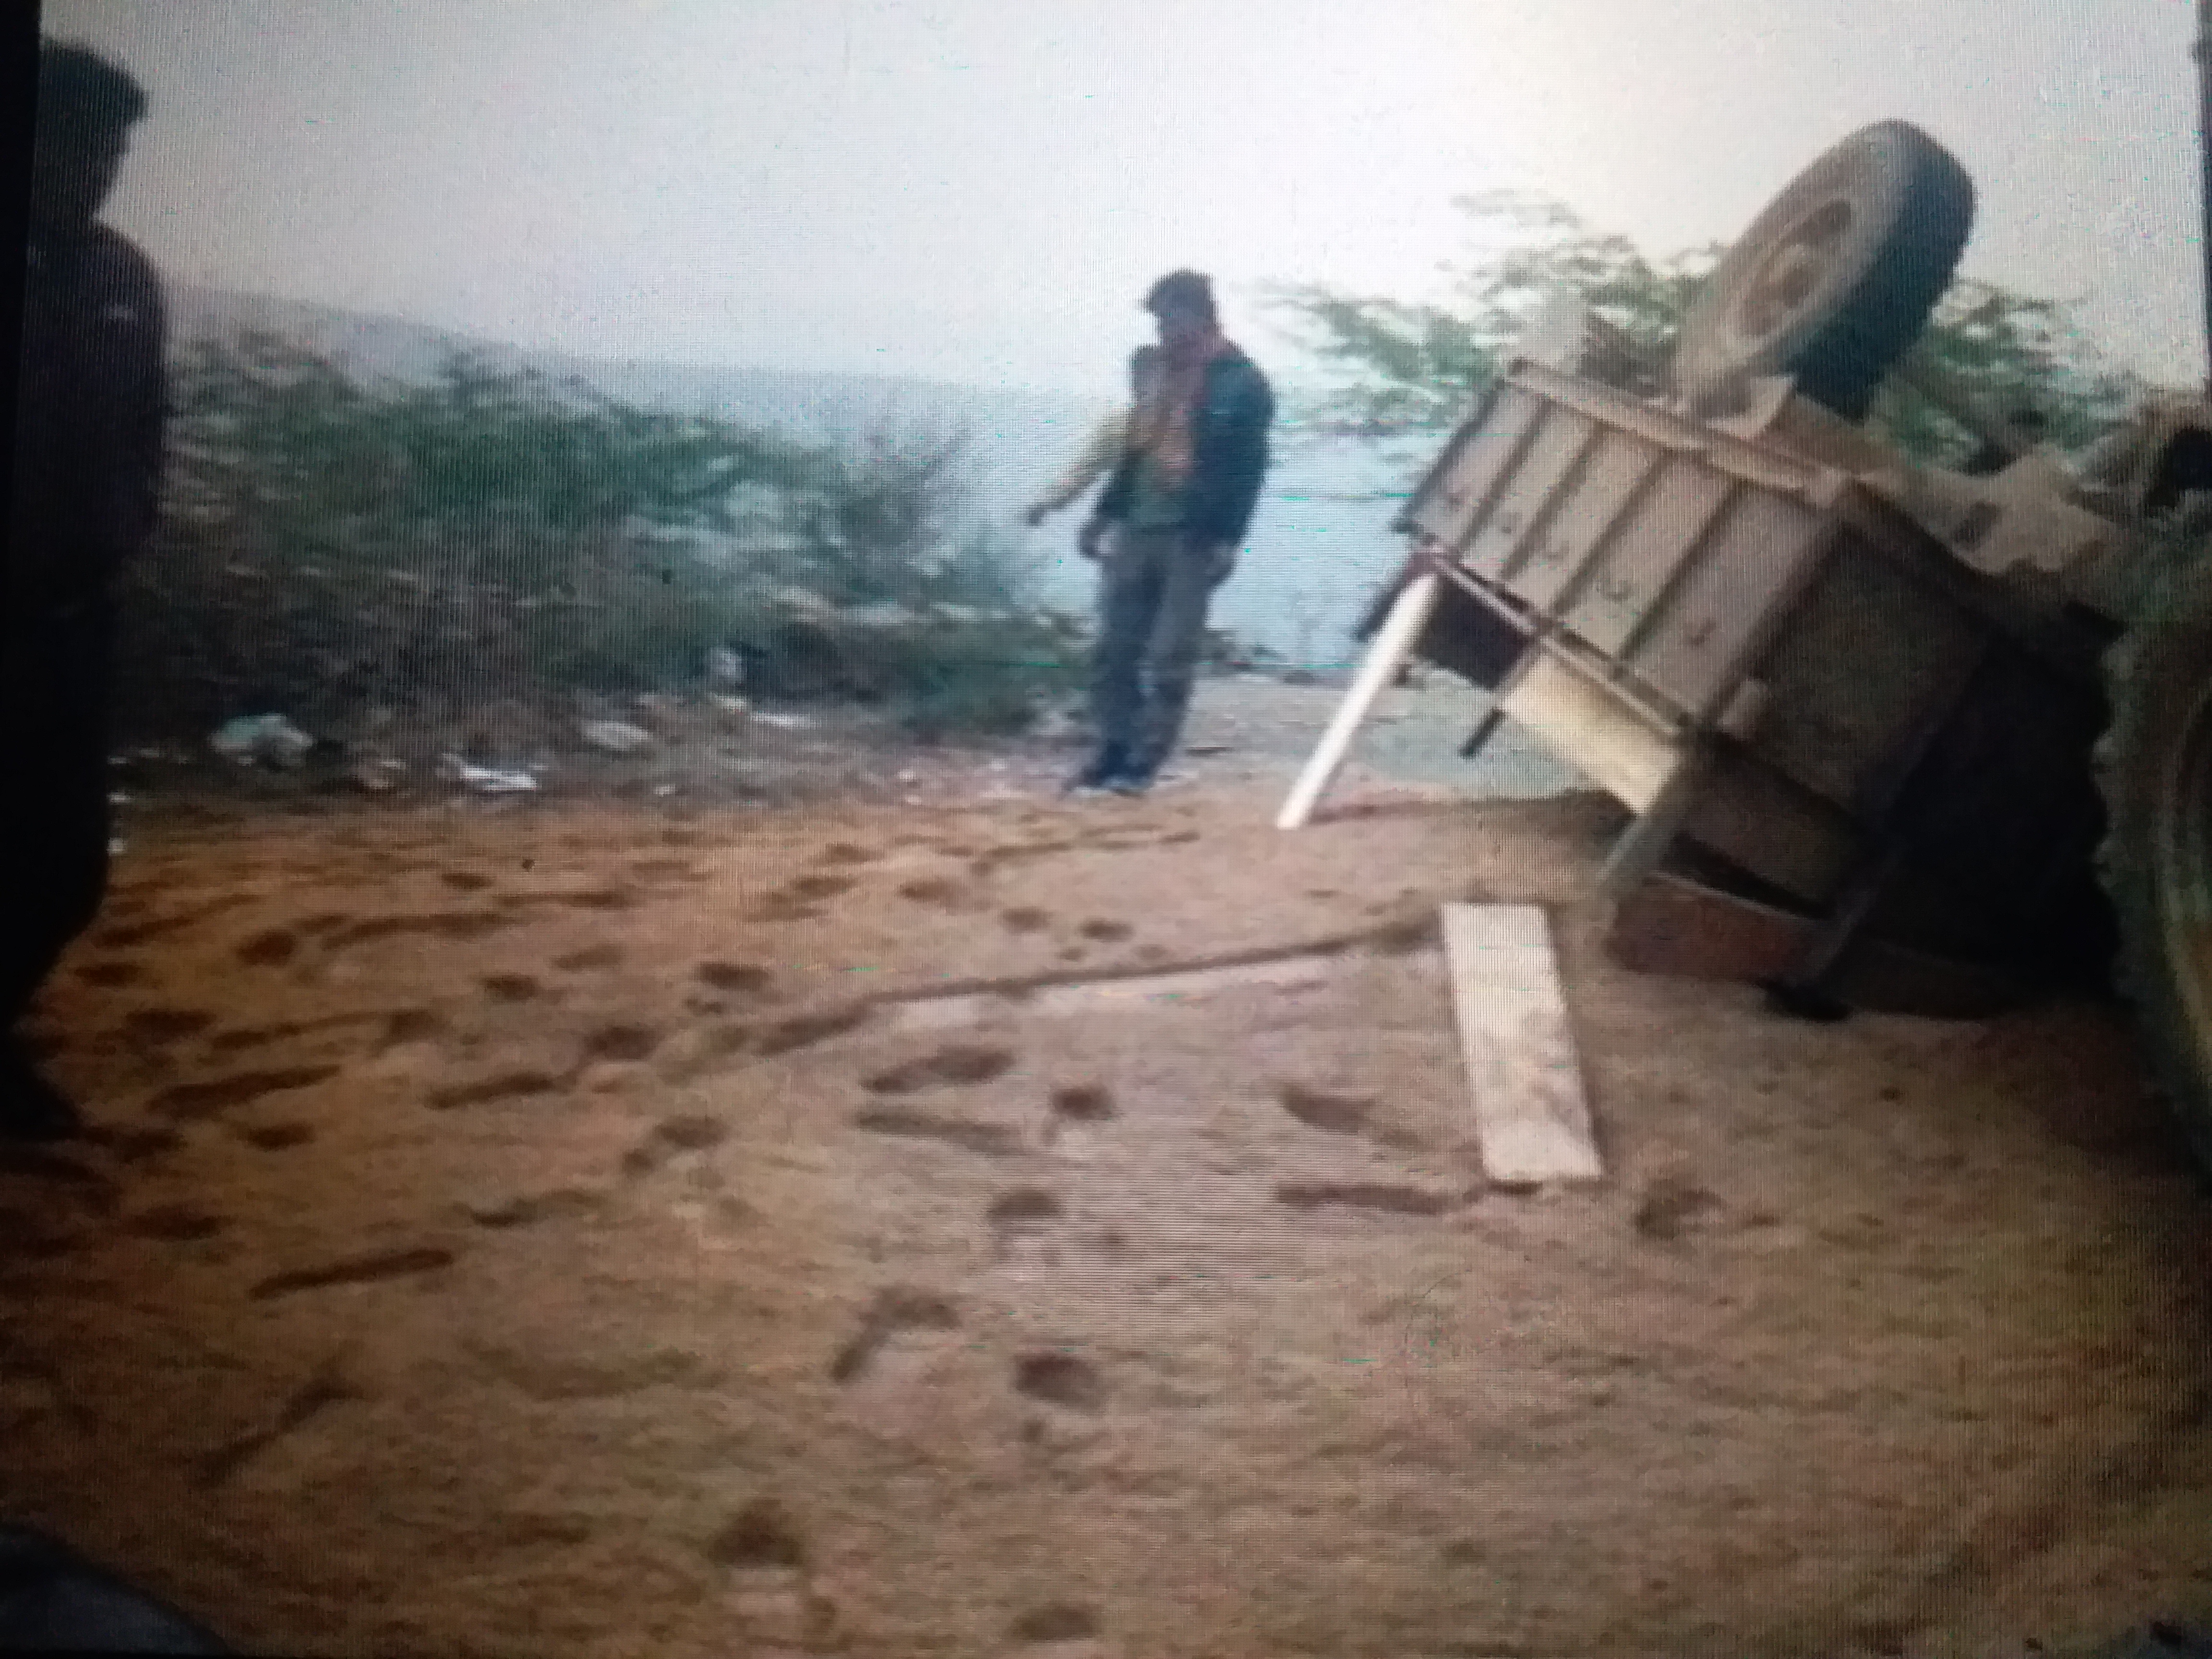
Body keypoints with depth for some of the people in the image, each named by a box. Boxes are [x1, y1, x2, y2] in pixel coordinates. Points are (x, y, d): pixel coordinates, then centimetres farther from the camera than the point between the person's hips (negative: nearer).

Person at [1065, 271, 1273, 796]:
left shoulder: (1241, 383, -5)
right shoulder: (1150, 367, 13)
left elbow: (1247, 469, -8)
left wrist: (1227, 540, -15)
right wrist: (1103, 514, 19)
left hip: (1192, 538, -6)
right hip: (1136, 529, 6)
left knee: (1168, 658, -3)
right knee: (1114, 648, 5)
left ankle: (1143, 764, 2)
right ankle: (1112, 754, 13)